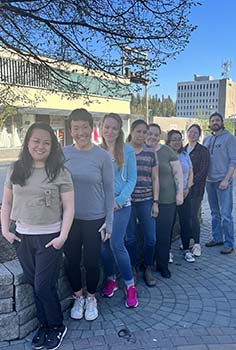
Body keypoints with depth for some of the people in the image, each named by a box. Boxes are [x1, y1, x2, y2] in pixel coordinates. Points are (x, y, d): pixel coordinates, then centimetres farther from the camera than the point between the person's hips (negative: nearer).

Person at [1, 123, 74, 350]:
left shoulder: (60, 173, -7)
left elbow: (68, 207, -7)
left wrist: (62, 237, -12)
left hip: (49, 237, -4)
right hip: (22, 237, 4)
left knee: (43, 286, 2)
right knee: (34, 285, 13)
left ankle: (57, 327, 26)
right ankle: (44, 325, 34)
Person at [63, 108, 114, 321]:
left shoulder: (102, 156, -9)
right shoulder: (63, 154, -3)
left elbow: (109, 190, -6)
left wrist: (109, 221, -7)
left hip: (95, 219, -2)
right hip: (69, 218, 2)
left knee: (91, 262, 9)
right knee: (72, 261, 13)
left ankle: (91, 299, 37)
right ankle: (78, 298, 39)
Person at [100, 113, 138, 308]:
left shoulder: (127, 151, -3)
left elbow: (132, 179, -3)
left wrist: (119, 200, -12)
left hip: (121, 204, -3)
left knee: (117, 244, -8)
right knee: (104, 244, 9)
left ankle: (130, 285, 8)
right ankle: (111, 279, 30)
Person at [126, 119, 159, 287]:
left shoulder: (151, 153, 6)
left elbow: (155, 179, 7)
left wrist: (155, 202, 2)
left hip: (146, 200, 1)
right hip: (127, 201, -1)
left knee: (151, 237, 3)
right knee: (130, 237, 8)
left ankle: (148, 269, 23)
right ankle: (132, 269, 27)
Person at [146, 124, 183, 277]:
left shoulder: (167, 151, 2)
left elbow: (178, 173, 4)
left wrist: (180, 193, -1)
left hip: (166, 200, 0)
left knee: (164, 233, 5)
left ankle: (163, 265, 22)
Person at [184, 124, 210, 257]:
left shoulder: (203, 151, -2)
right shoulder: (183, 150, 12)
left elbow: (203, 171, -8)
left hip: (196, 188, -4)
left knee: (193, 215, -6)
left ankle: (197, 244, 6)